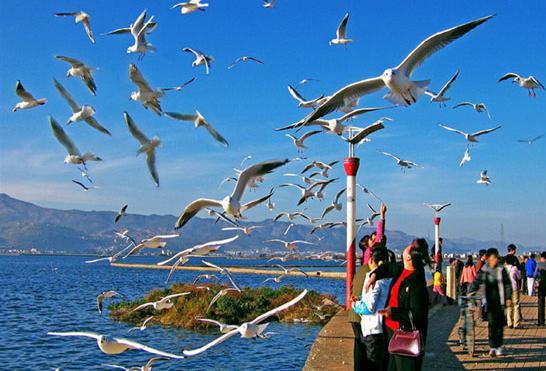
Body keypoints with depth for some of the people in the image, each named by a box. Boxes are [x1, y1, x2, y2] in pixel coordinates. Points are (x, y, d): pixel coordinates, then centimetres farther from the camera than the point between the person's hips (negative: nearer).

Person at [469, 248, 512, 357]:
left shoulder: (501, 270, 1)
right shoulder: (483, 271, 2)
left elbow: (508, 284, 4)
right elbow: (476, 282, 6)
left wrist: (508, 298, -1)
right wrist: (471, 292, -8)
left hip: (500, 301, 0)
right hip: (489, 301, 0)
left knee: (499, 323, 4)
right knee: (491, 323, -3)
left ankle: (499, 346, 16)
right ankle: (492, 347, 0)